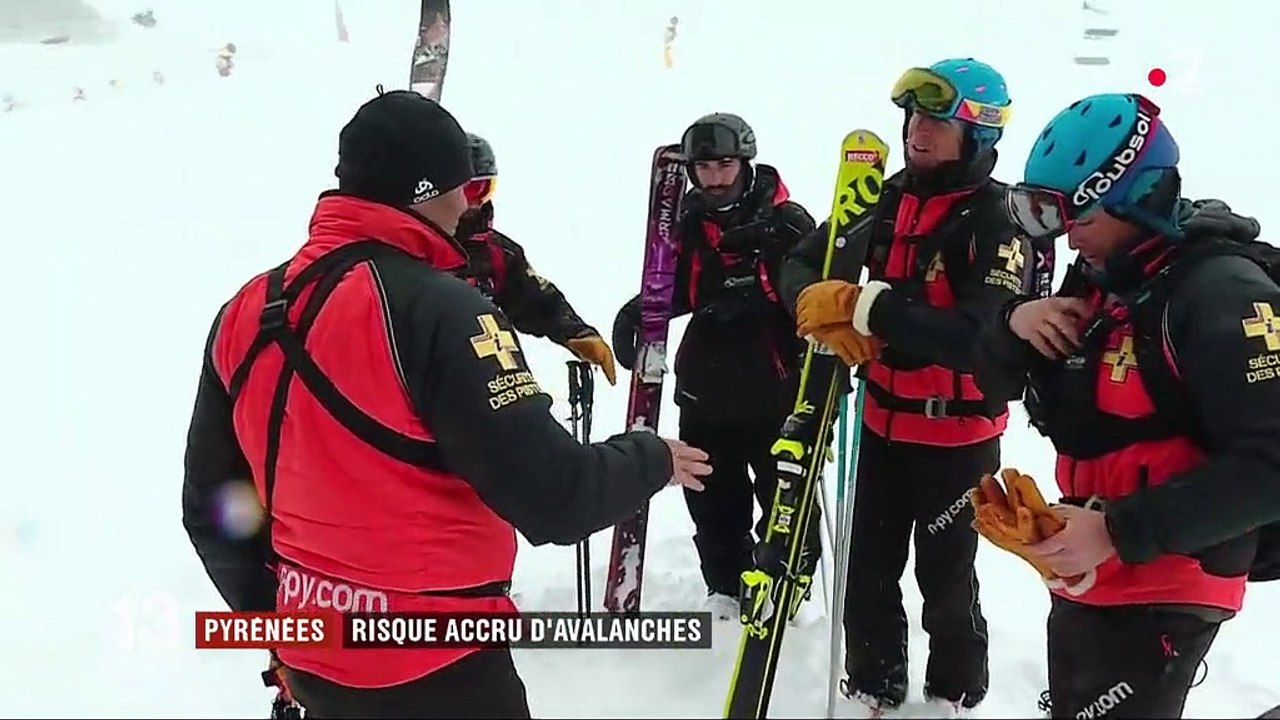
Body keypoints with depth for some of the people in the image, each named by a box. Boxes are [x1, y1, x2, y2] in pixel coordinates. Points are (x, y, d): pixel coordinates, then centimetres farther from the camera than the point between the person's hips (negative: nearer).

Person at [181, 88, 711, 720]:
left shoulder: (245, 311, 1)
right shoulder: (438, 310, -21)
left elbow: (211, 507, 8)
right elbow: (550, 497, -23)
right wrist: (654, 460, -4)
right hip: (434, 667, -6)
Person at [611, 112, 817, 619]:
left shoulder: (786, 223, -9)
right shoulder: (689, 224, 4)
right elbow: (675, 289, 15)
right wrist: (638, 313, -3)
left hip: (775, 387, -4)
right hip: (706, 387, 4)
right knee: (712, 496, 14)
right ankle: (726, 586, 30)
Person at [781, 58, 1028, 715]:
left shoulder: (999, 221, -16)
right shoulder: (889, 199, 2)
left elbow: (980, 338, -29)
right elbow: (804, 265, 4)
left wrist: (864, 305, -30)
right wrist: (818, 305, -20)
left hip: (959, 432, -5)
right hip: (884, 420, 5)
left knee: (945, 579, 11)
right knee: (868, 570, 14)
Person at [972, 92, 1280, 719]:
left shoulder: (1222, 291, -20)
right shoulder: (1096, 282, 4)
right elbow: (996, 384, 10)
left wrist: (1120, 532, -29)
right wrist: (1015, 324, -12)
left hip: (1163, 594, -8)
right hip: (1083, 576, 8)